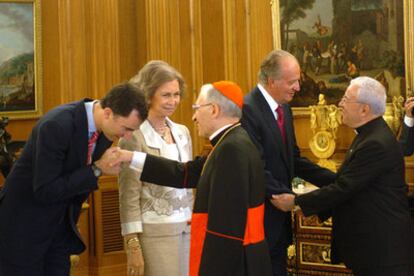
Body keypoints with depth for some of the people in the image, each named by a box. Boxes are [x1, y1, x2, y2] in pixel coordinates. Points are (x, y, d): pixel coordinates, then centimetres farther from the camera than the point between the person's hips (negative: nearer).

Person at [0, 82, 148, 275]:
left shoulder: (104, 128, -4)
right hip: (24, 228, -7)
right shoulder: (56, 126, -27)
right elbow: (44, 191, -26)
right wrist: (97, 169, -25)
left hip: (61, 228, 7)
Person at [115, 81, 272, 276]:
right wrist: (130, 157, 13)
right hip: (235, 260, 9)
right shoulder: (233, 144, 12)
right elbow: (184, 174, 14)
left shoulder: (232, 149, -20)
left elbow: (226, 224, -24)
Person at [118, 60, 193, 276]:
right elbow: (129, 194, -9)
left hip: (187, 229, 6)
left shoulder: (182, 132, 10)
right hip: (155, 232, -6)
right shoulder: (135, 136, -9)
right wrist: (132, 244, -13)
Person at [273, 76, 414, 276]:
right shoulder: (369, 135, 10)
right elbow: (346, 184, 15)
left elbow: (344, 188, -22)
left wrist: (296, 202, -15)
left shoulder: (377, 144, -22)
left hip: (384, 244, -10)